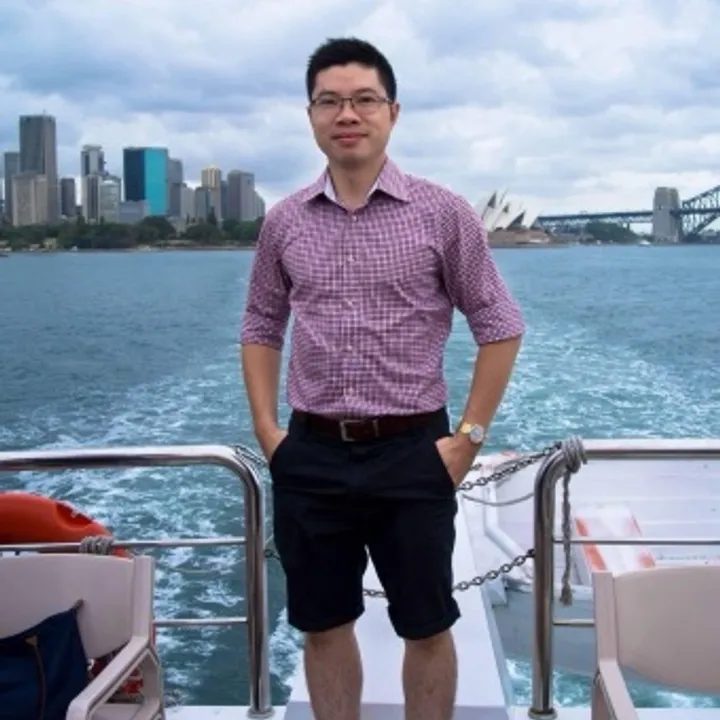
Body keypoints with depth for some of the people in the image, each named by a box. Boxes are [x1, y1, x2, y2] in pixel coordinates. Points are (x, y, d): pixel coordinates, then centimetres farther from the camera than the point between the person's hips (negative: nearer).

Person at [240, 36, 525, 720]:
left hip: (411, 453, -2)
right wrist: (266, 428, 4)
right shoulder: (283, 222, 4)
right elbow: (260, 328, 13)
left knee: (426, 629, 11)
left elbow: (500, 326, -1)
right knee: (323, 626, 14)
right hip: (311, 455, 3)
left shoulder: (442, 213, -5)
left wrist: (469, 435, -6)